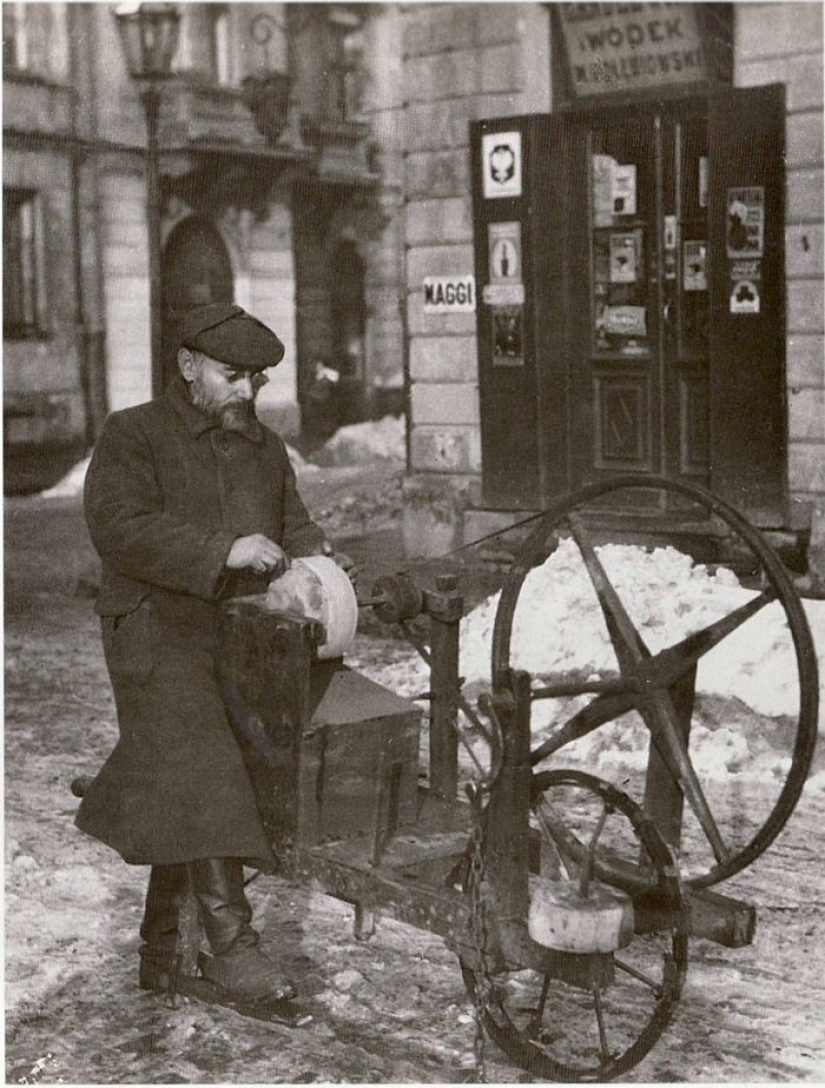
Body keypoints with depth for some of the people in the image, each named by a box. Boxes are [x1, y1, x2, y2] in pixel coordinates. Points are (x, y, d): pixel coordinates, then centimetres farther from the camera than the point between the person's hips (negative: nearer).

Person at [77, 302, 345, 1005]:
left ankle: (161, 949, 21)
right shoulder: (133, 436, -1)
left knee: (183, 802, 10)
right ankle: (231, 943, -21)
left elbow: (294, 525, 21)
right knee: (202, 773, -22)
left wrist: (311, 559, -4)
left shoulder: (266, 448, 21)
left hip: (242, 633, 6)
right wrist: (224, 550, -23)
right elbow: (118, 527, -16)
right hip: (159, 630, -6)